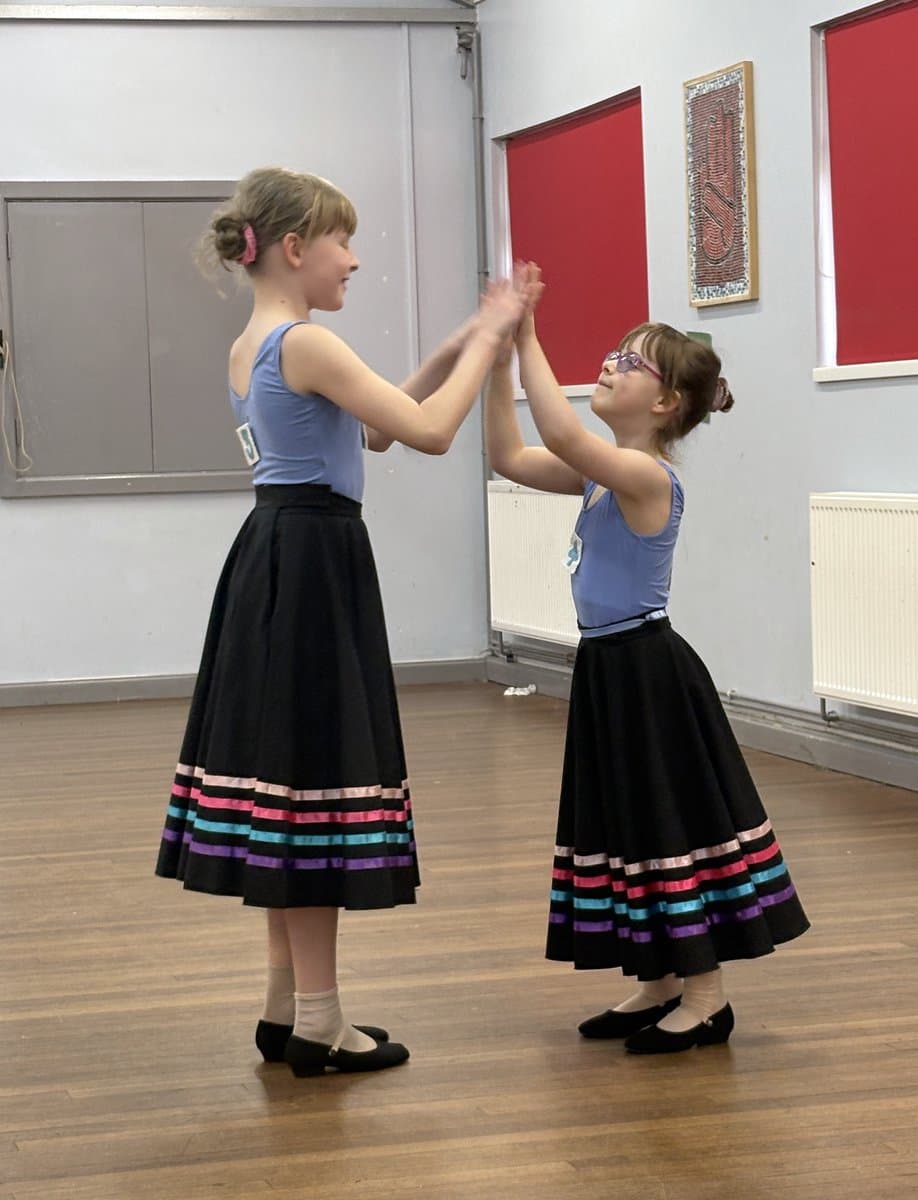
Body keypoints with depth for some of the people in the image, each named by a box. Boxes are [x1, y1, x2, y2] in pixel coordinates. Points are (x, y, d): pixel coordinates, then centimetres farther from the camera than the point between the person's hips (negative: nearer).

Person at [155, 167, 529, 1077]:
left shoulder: (247, 348, 14)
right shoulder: (306, 344, -16)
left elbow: (370, 427, 21)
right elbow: (429, 431, -20)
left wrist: (461, 345, 16)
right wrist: (488, 337, -8)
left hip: (274, 561, 10)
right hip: (316, 566, -10)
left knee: (286, 765, 13)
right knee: (316, 769, -4)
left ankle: (286, 1006, 20)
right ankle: (317, 1021, 2)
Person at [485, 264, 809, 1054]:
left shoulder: (645, 475, -19)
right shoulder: (606, 474, 8)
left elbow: (561, 435, -34)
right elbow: (509, 457, 9)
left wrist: (528, 339, -28)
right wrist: (500, 357, 1)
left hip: (646, 671, -10)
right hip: (609, 668, 10)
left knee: (671, 821, -3)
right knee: (630, 823, 14)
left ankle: (705, 996, 6)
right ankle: (661, 986, 23)